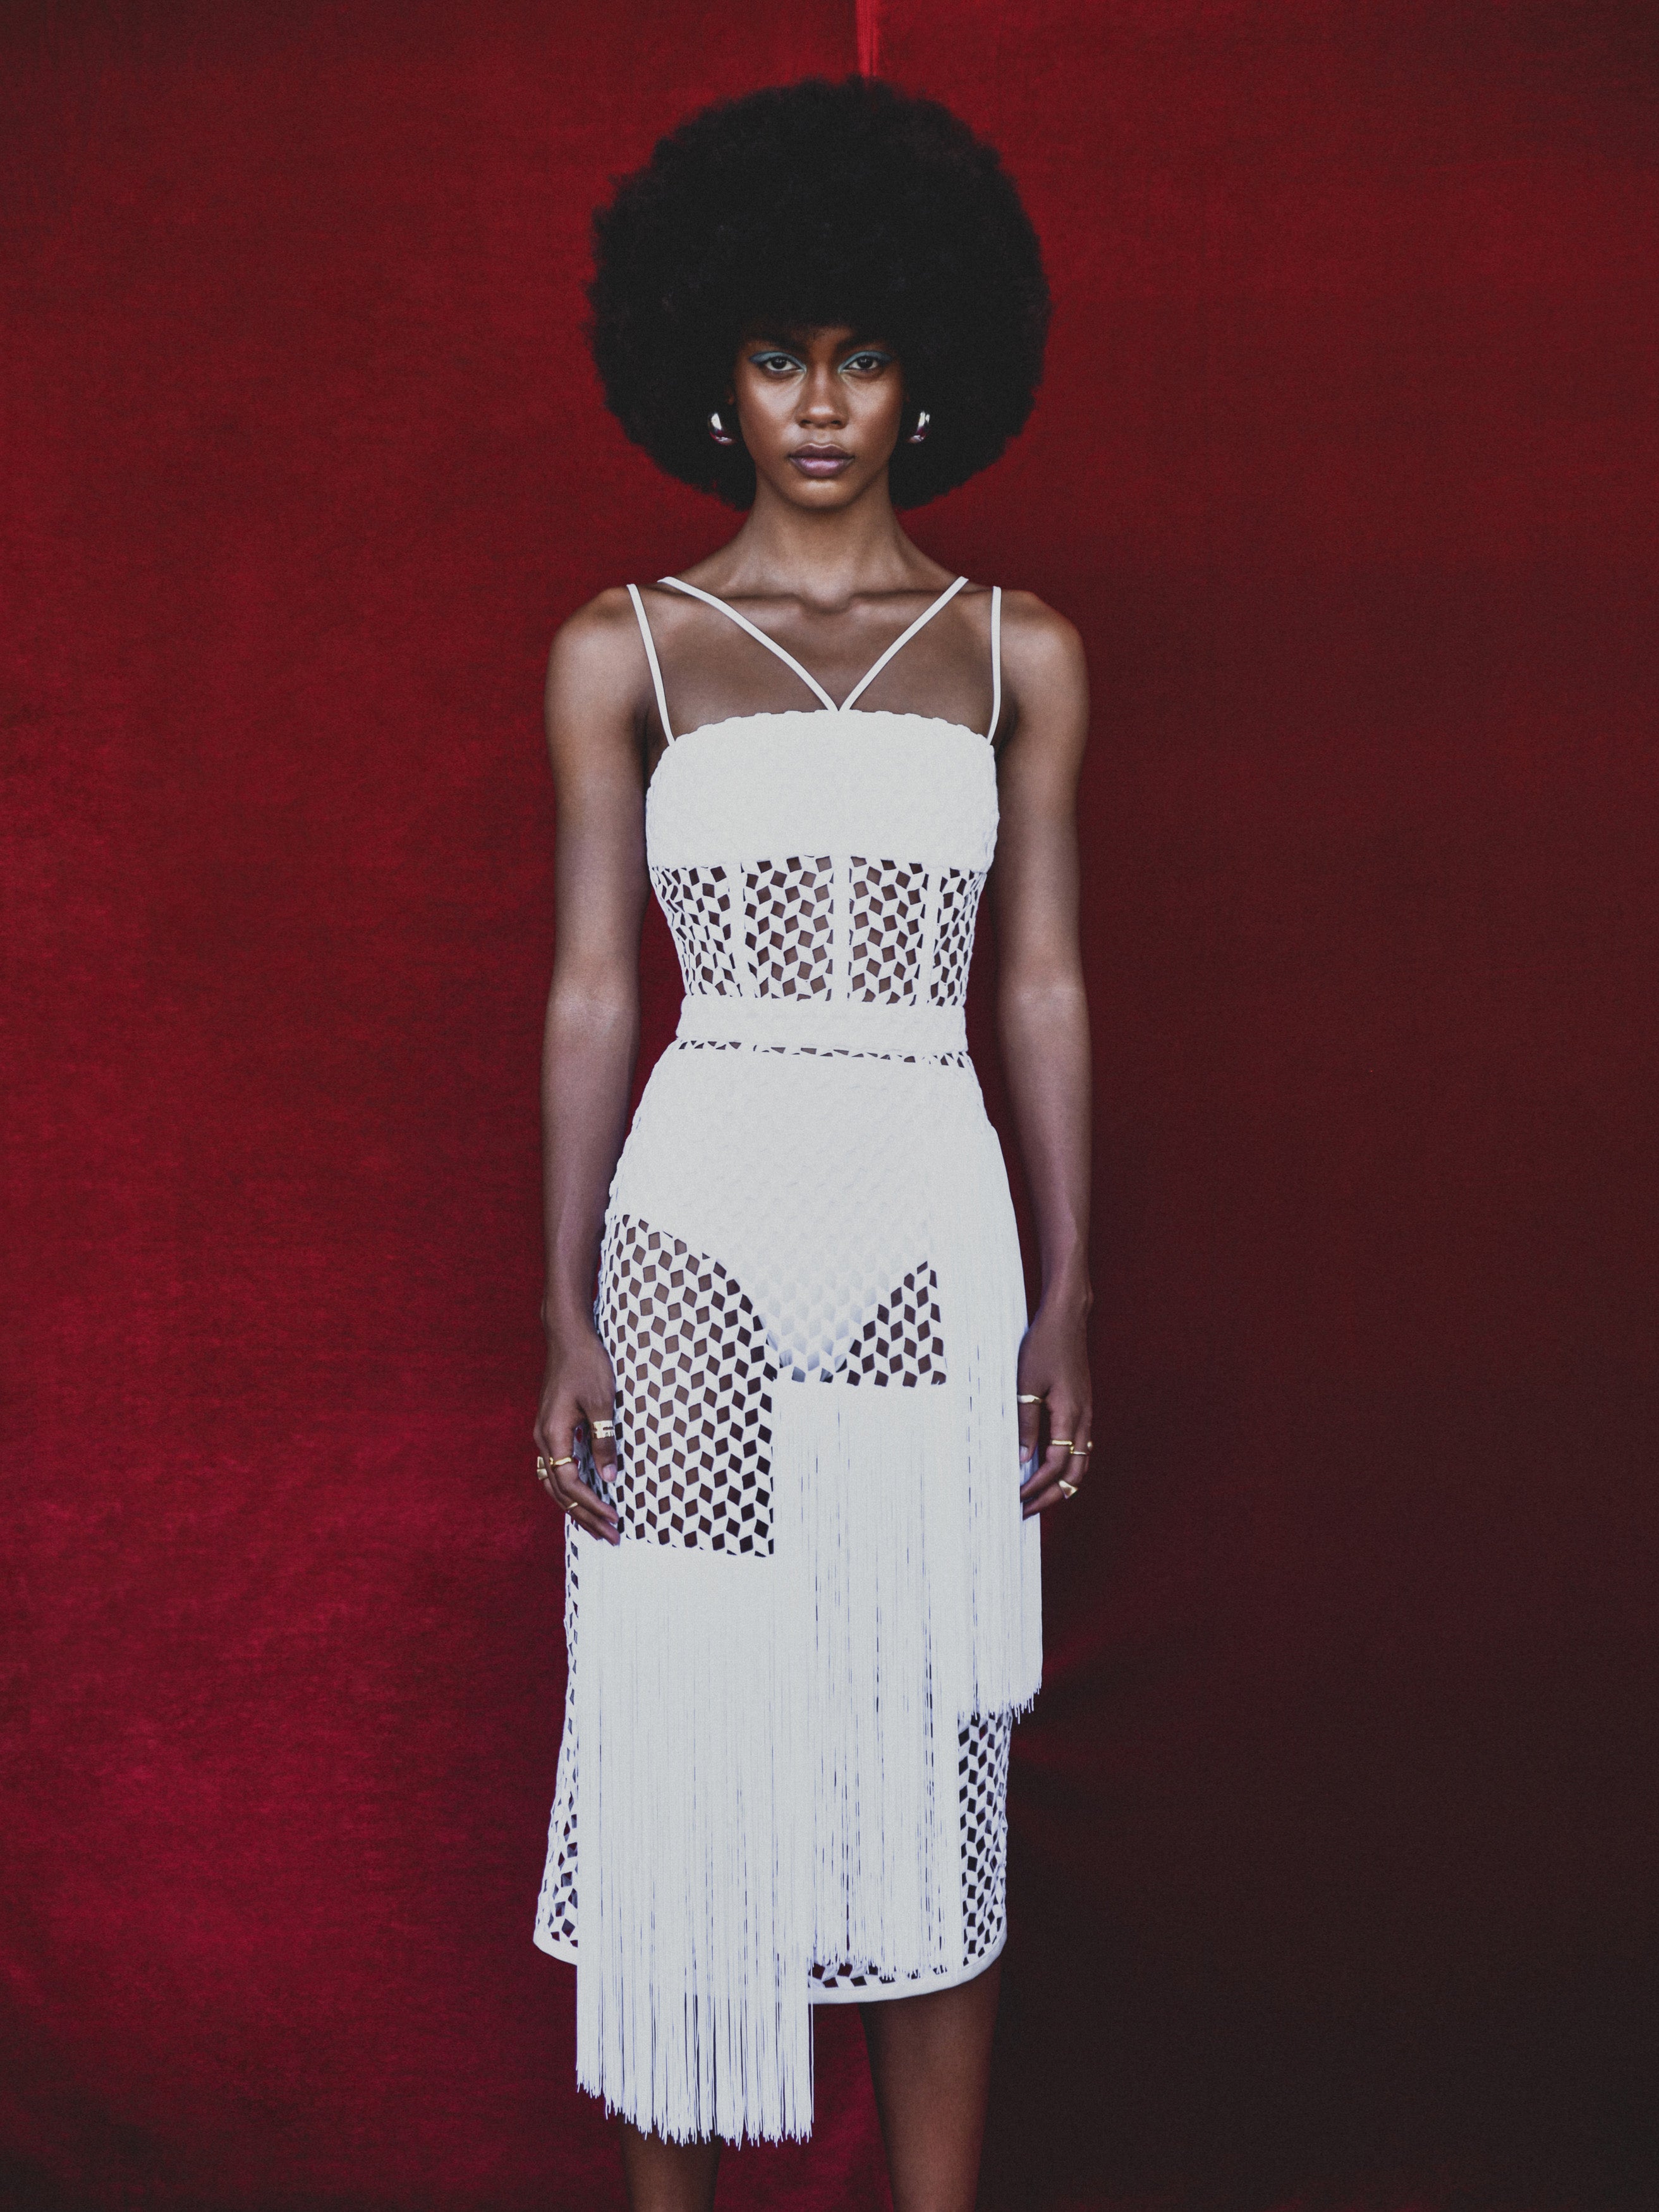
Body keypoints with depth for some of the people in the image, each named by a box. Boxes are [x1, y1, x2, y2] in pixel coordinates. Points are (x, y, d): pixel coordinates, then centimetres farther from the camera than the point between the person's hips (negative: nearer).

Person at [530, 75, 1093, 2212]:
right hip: (699, 1224, -1)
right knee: (681, 1747, 4)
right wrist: (567, 1320, -1)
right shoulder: (623, 652, 5)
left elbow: (1044, 988, 8)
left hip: (934, 1233, 1)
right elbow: (591, 993, 4)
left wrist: (1068, 1302, 3)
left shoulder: (1019, 654, 8)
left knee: (929, 1757, 8)